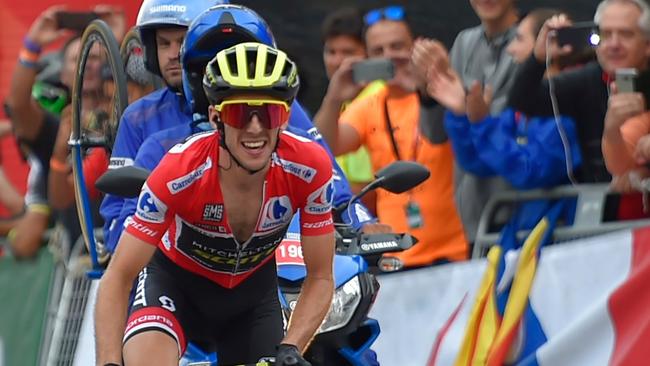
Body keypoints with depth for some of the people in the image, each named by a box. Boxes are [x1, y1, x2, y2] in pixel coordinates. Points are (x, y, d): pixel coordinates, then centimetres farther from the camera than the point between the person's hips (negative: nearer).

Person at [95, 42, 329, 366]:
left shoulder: (309, 167, -28)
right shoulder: (181, 171, -33)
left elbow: (320, 278, -17)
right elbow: (118, 277, -27)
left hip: (252, 291, 3)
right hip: (176, 280, -3)